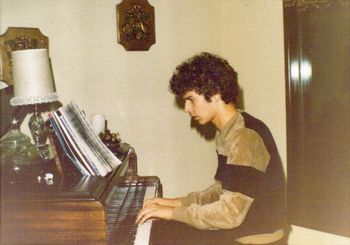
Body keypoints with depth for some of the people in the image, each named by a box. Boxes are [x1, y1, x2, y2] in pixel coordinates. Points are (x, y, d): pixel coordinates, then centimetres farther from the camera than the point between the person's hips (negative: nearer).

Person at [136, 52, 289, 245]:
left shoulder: (246, 137, -24)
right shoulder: (225, 133, 6)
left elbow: (231, 213, -27)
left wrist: (175, 212, -18)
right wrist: (179, 202, 3)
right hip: (239, 228, 8)